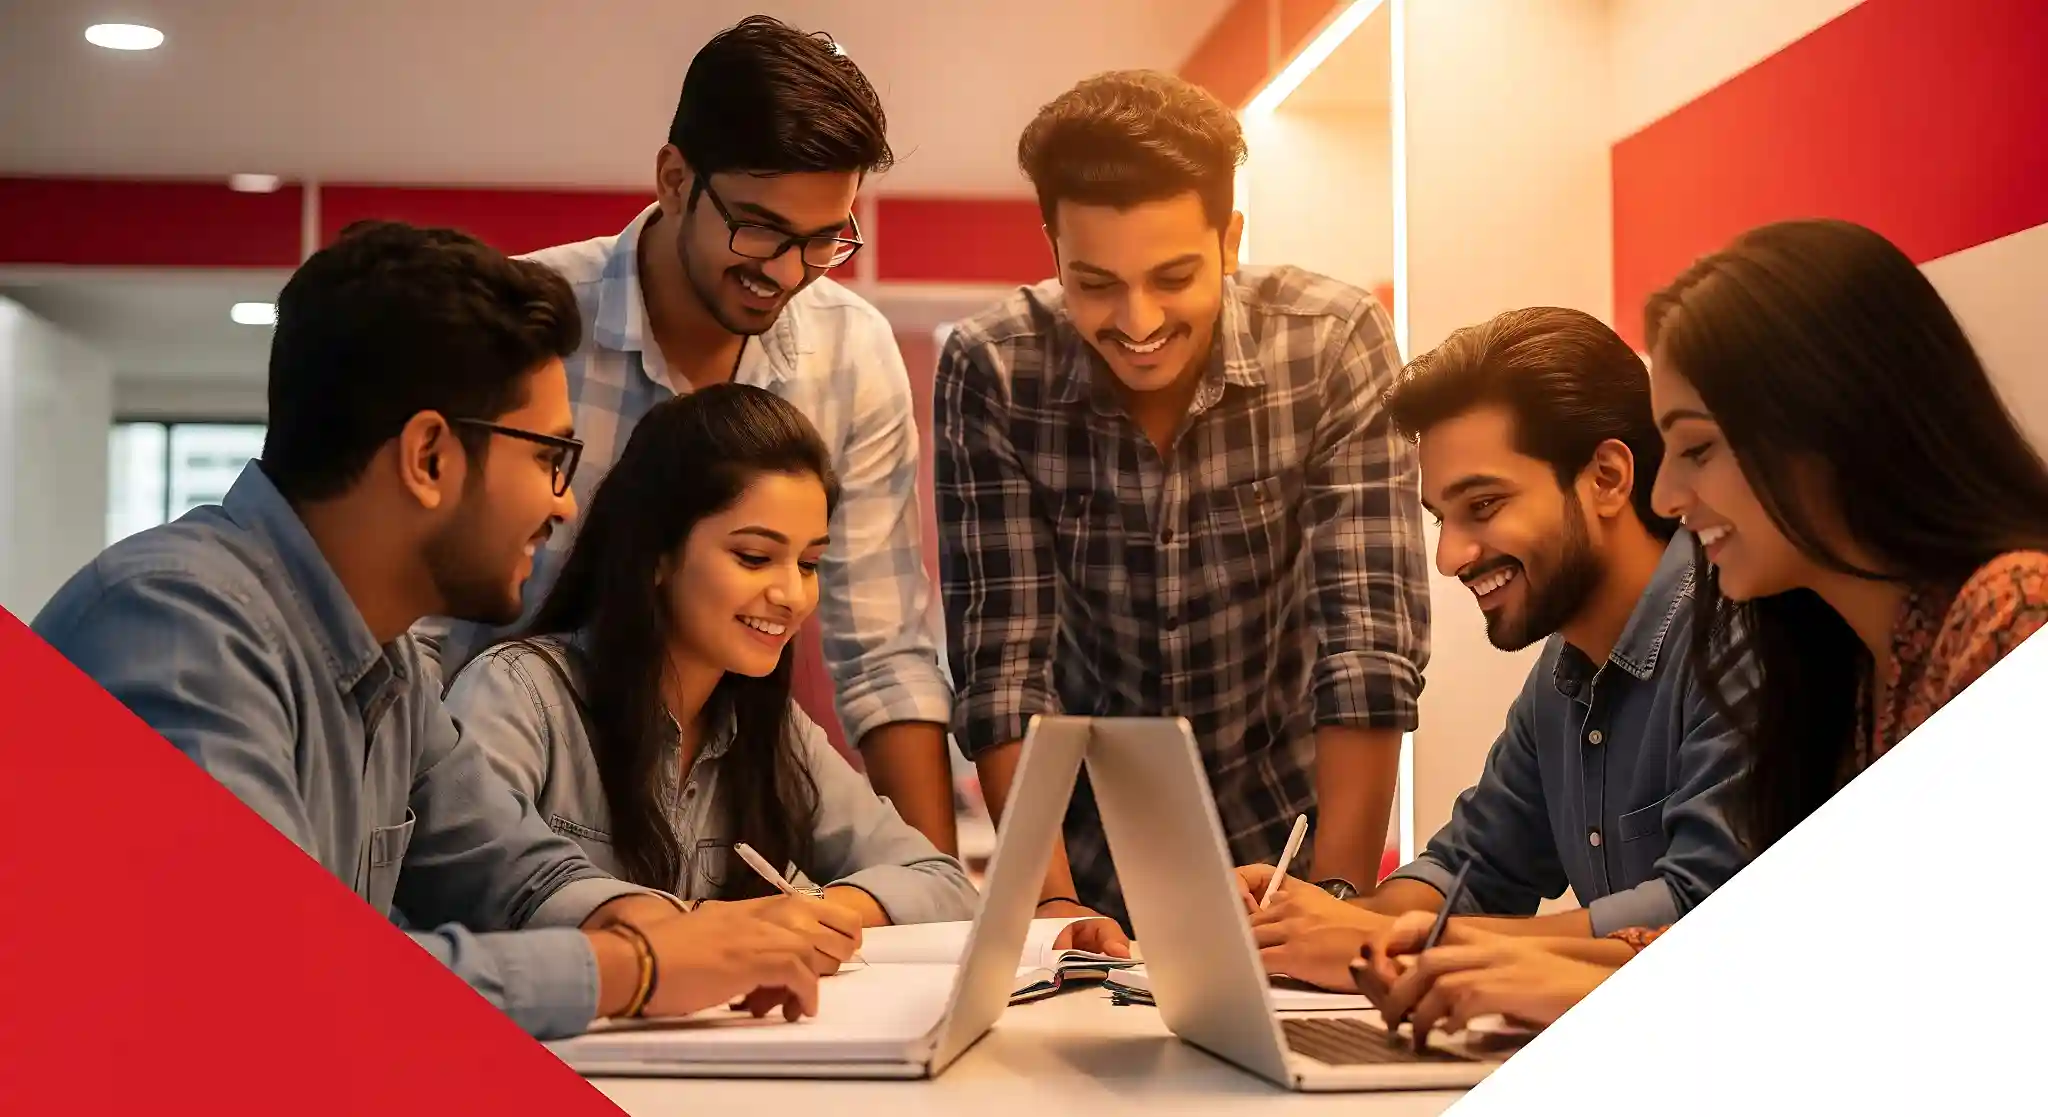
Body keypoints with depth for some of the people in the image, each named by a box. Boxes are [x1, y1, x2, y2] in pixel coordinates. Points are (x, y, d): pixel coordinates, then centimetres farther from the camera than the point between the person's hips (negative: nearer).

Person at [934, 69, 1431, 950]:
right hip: (1093, 849, 1)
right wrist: (1051, 900, -21)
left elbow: (1367, 635, -17)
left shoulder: (1335, 345, -14)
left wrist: (1337, 894, -25)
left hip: (1284, 833, 0)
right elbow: (1002, 655, -12)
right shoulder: (991, 373, -12)